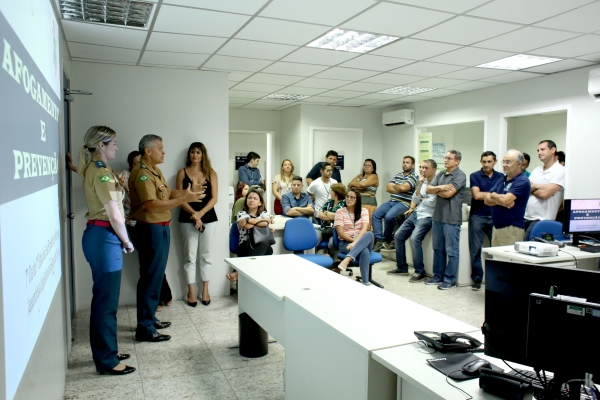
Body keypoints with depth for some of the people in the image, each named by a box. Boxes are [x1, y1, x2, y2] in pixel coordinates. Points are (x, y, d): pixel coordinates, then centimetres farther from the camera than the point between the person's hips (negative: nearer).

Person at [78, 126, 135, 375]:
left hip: (100, 235, 10)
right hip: (104, 237, -10)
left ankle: (106, 351, 30)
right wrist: (127, 242, -7)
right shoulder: (101, 171, -16)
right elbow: (114, 215, -17)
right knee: (106, 300, -2)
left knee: (105, 298, 17)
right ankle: (106, 361, 9)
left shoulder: (95, 169, 15)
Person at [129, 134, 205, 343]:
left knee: (156, 276, 17)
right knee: (150, 278, -5)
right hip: (150, 230, -10)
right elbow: (152, 205, -26)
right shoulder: (142, 173, -18)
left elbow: (168, 193, 17)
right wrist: (184, 199, -25)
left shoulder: (155, 171, 15)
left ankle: (149, 318, 29)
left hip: (161, 228, 10)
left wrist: (188, 192, 0)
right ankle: (145, 329, 4)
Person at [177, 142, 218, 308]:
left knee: (205, 255, 8)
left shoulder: (211, 173, 5)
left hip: (208, 218, 1)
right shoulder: (182, 173, 4)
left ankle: (205, 289, 18)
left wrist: (200, 213, -13)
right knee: (190, 256, 3)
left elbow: (214, 198, -1)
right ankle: (191, 291, 13)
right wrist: (193, 214, -15)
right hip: (187, 219, 0)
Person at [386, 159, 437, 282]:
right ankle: (402, 267, 18)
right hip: (416, 214, 9)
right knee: (398, 235, 6)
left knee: (414, 238, -27)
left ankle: (420, 272, -16)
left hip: (427, 216, -9)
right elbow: (415, 200, 7)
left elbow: (432, 202, -20)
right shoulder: (422, 181, 12)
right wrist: (420, 185, -5)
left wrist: (421, 199, 0)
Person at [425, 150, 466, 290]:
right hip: (437, 216, 8)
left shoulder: (460, 175, -9)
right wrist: (439, 188, -13)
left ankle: (450, 280, 9)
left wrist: (436, 190, -2)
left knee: (451, 251, 1)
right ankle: (438, 276, 25)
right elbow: (428, 189, 5)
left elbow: (448, 193, -18)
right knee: (438, 248, 15)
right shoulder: (441, 174, 12)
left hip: (451, 218, -7)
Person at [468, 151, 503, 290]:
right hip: (478, 216, -1)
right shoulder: (475, 176, 2)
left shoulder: (501, 177, 9)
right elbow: (477, 195, -11)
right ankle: (477, 279, 11)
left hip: (495, 216, 2)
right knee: (475, 249, 1)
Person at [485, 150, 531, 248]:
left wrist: (494, 195, 0)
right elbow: (487, 200, 8)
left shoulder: (522, 181, -11)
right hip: (497, 227, 8)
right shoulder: (503, 180, 16)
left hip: (511, 228, -8)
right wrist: (500, 202, -12)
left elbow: (504, 200, -22)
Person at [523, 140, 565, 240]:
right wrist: (538, 186, -11)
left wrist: (531, 188, 1)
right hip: (525, 217, 7)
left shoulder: (560, 171, -6)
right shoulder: (537, 170, 16)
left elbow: (545, 194, -16)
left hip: (541, 220, -7)